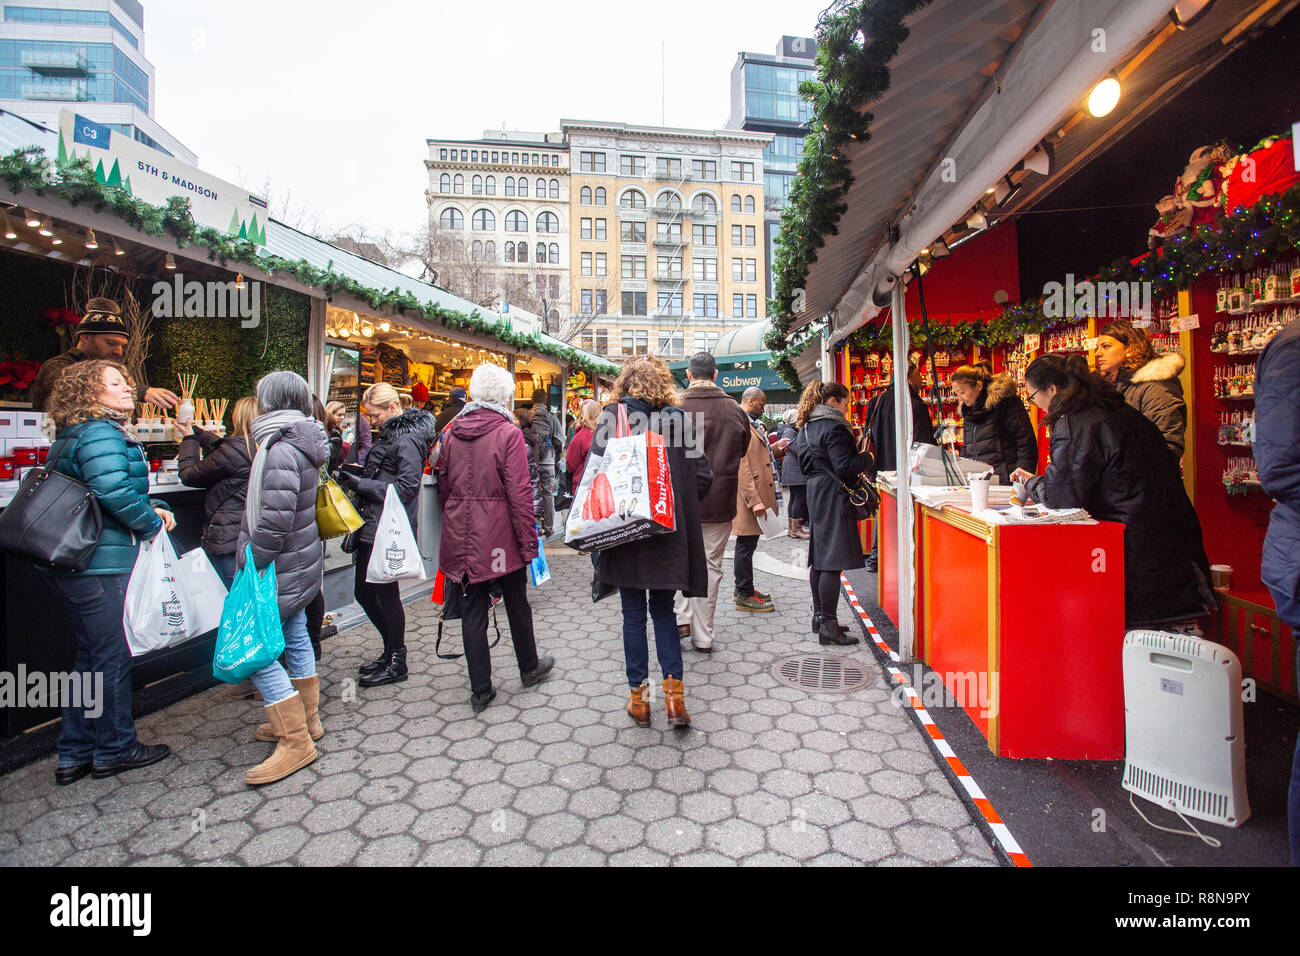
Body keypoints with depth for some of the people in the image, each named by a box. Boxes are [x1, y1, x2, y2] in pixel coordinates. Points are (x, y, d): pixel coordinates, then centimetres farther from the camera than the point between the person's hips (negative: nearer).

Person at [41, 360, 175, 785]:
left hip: (75, 564, 10)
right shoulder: (101, 435, -15)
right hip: (102, 565, -10)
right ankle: (115, 749, 18)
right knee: (113, 658, 3)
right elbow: (115, 491, -28)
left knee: (91, 657, 18)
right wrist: (153, 524, -12)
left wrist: (154, 508, 6)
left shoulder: (72, 438, 18)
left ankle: (74, 754, 27)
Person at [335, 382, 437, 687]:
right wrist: (356, 476, 5)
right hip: (373, 528, 10)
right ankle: (391, 650, 31)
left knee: (386, 593, 1)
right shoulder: (390, 434, 15)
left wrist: (361, 484, -18)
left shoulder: (407, 440, -15)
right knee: (363, 592, 15)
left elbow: (406, 487, -21)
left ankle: (397, 662, 17)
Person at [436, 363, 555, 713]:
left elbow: (443, 488, 10)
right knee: (517, 603, 15)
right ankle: (529, 667, 34)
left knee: (472, 610, 9)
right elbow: (519, 494, -15)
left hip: (462, 536, 4)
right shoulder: (508, 433, -12)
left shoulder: (451, 433, 4)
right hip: (500, 535, -4)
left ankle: (480, 690, 15)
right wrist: (529, 541, -10)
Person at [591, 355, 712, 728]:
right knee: (663, 610, 16)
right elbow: (702, 475, -3)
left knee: (634, 614, 10)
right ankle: (674, 690, 9)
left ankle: (639, 697, 19)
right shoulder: (680, 418, 0)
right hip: (669, 531, 2)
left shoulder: (612, 416, -5)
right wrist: (679, 506, 11)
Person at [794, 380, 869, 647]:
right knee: (832, 561, -8)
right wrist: (866, 457, -2)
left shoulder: (807, 427, 14)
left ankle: (819, 616, 22)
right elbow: (845, 467, -20)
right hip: (833, 496, -10)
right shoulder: (834, 427, -14)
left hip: (816, 493, 10)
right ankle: (828, 626, -5)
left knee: (819, 558, 14)